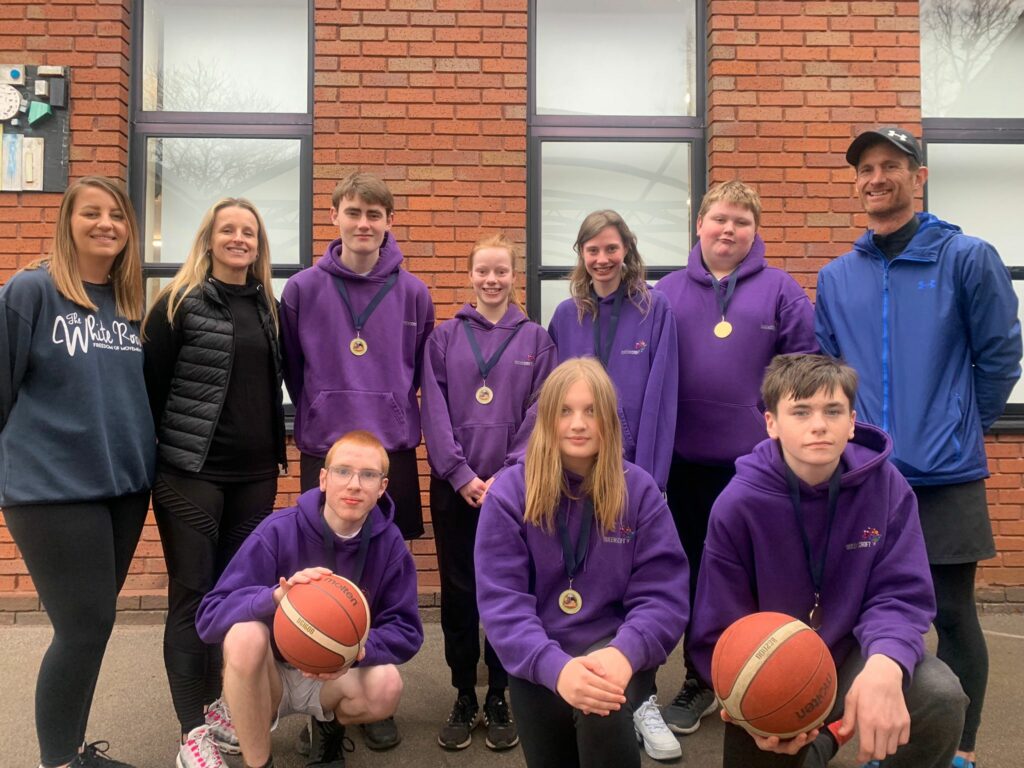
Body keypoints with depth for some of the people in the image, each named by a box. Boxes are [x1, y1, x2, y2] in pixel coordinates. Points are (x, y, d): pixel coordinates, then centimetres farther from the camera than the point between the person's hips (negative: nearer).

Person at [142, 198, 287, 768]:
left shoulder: (268, 306, 11)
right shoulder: (180, 303, -5)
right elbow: (150, 383, -5)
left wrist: (277, 447, 14)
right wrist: (152, 457, -5)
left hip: (255, 474, 5)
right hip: (192, 472, -5)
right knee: (193, 597, 0)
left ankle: (219, 704, 27)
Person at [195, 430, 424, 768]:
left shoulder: (389, 544, -12)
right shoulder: (278, 530, -20)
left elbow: (406, 631, -11)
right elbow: (209, 616, -22)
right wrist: (276, 596, -42)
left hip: (335, 678, 2)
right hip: (268, 677, -2)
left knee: (386, 685, -29)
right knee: (245, 634, -33)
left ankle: (330, 726, 9)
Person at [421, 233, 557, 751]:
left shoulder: (537, 340, 5)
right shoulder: (444, 338, 5)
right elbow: (434, 412, -2)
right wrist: (461, 474, -12)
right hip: (454, 486, 1)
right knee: (458, 592, 7)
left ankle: (499, 699, 21)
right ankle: (463, 698, 21)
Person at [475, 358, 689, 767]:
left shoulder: (639, 489, -6)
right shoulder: (508, 492, -9)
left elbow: (663, 595, -10)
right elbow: (501, 601, -15)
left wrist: (624, 653, -30)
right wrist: (555, 666, -32)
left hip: (613, 650, -1)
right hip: (538, 663, 2)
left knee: (602, 709, -33)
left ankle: (633, 707, -2)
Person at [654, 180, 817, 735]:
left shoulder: (780, 290, -1)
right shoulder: (667, 292, 4)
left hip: (759, 459, -2)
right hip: (685, 461, 2)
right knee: (695, 573, 14)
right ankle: (698, 681, 31)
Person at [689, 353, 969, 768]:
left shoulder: (885, 486, -13)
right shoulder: (737, 505, -19)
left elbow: (900, 595, -15)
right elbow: (718, 633, -13)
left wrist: (884, 667, -38)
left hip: (853, 653, 1)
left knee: (940, 696, -26)